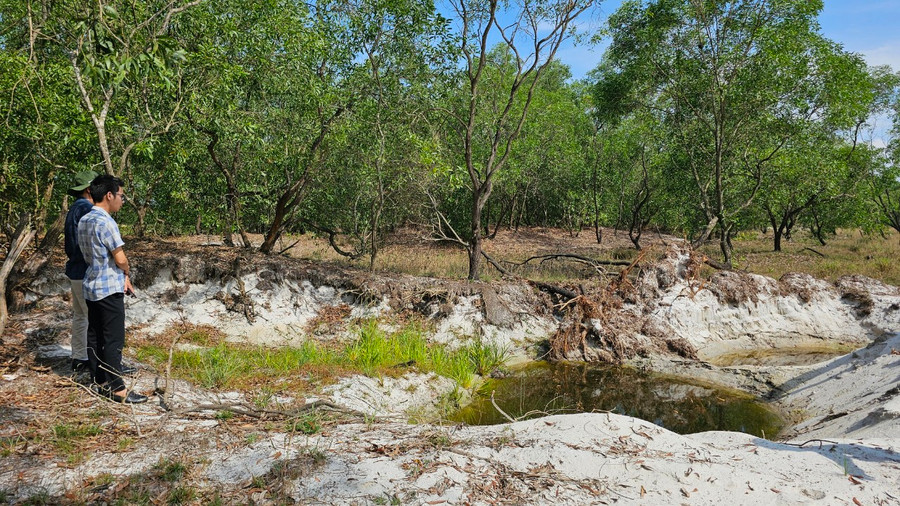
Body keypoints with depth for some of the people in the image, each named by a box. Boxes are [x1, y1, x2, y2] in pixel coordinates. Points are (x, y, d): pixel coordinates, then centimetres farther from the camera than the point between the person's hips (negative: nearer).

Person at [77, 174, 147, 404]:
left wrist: (122, 277, 9)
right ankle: (117, 388, 0)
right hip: (109, 289, -9)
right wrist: (127, 273, 5)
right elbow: (121, 259, -18)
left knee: (94, 336, 13)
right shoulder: (105, 222, -19)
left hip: (91, 287, 9)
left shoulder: (83, 221, 10)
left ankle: (99, 381, 22)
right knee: (113, 340, -4)